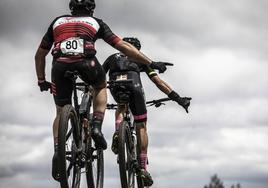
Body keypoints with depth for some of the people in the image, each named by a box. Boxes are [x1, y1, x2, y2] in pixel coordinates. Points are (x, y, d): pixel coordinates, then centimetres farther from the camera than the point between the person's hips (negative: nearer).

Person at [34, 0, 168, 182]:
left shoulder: (58, 21, 31)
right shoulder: (96, 22, 26)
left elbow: (40, 55, 33)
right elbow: (123, 46, 20)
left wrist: (41, 80, 43)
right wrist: (151, 63, 21)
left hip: (59, 65, 1)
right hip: (85, 62, -1)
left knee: (61, 112, 18)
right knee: (101, 87, 32)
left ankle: (57, 151, -4)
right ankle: (97, 127, 10)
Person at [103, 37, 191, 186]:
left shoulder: (112, 58, 38)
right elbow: (157, 80, 23)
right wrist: (177, 98, 20)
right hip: (133, 84, -1)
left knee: (122, 107, 35)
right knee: (141, 126, 10)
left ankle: (118, 132, 3)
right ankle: (143, 167, 4)